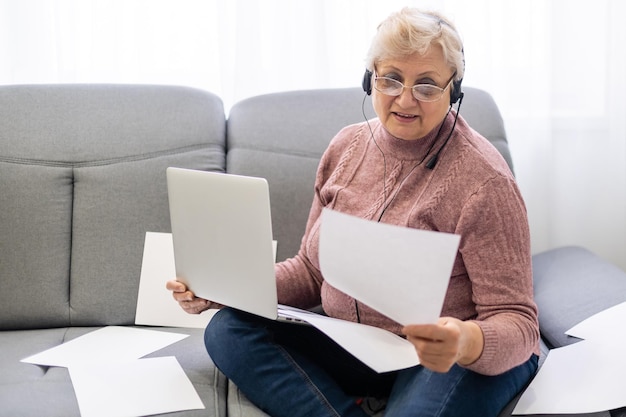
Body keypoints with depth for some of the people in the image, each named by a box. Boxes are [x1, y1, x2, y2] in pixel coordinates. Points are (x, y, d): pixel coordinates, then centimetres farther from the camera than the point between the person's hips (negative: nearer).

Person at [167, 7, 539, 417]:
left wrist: (467, 343, -41)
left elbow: (517, 325, -17)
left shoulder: (482, 179, -16)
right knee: (228, 328, -13)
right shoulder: (347, 147, 4)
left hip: (471, 359, -7)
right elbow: (311, 271, 12)